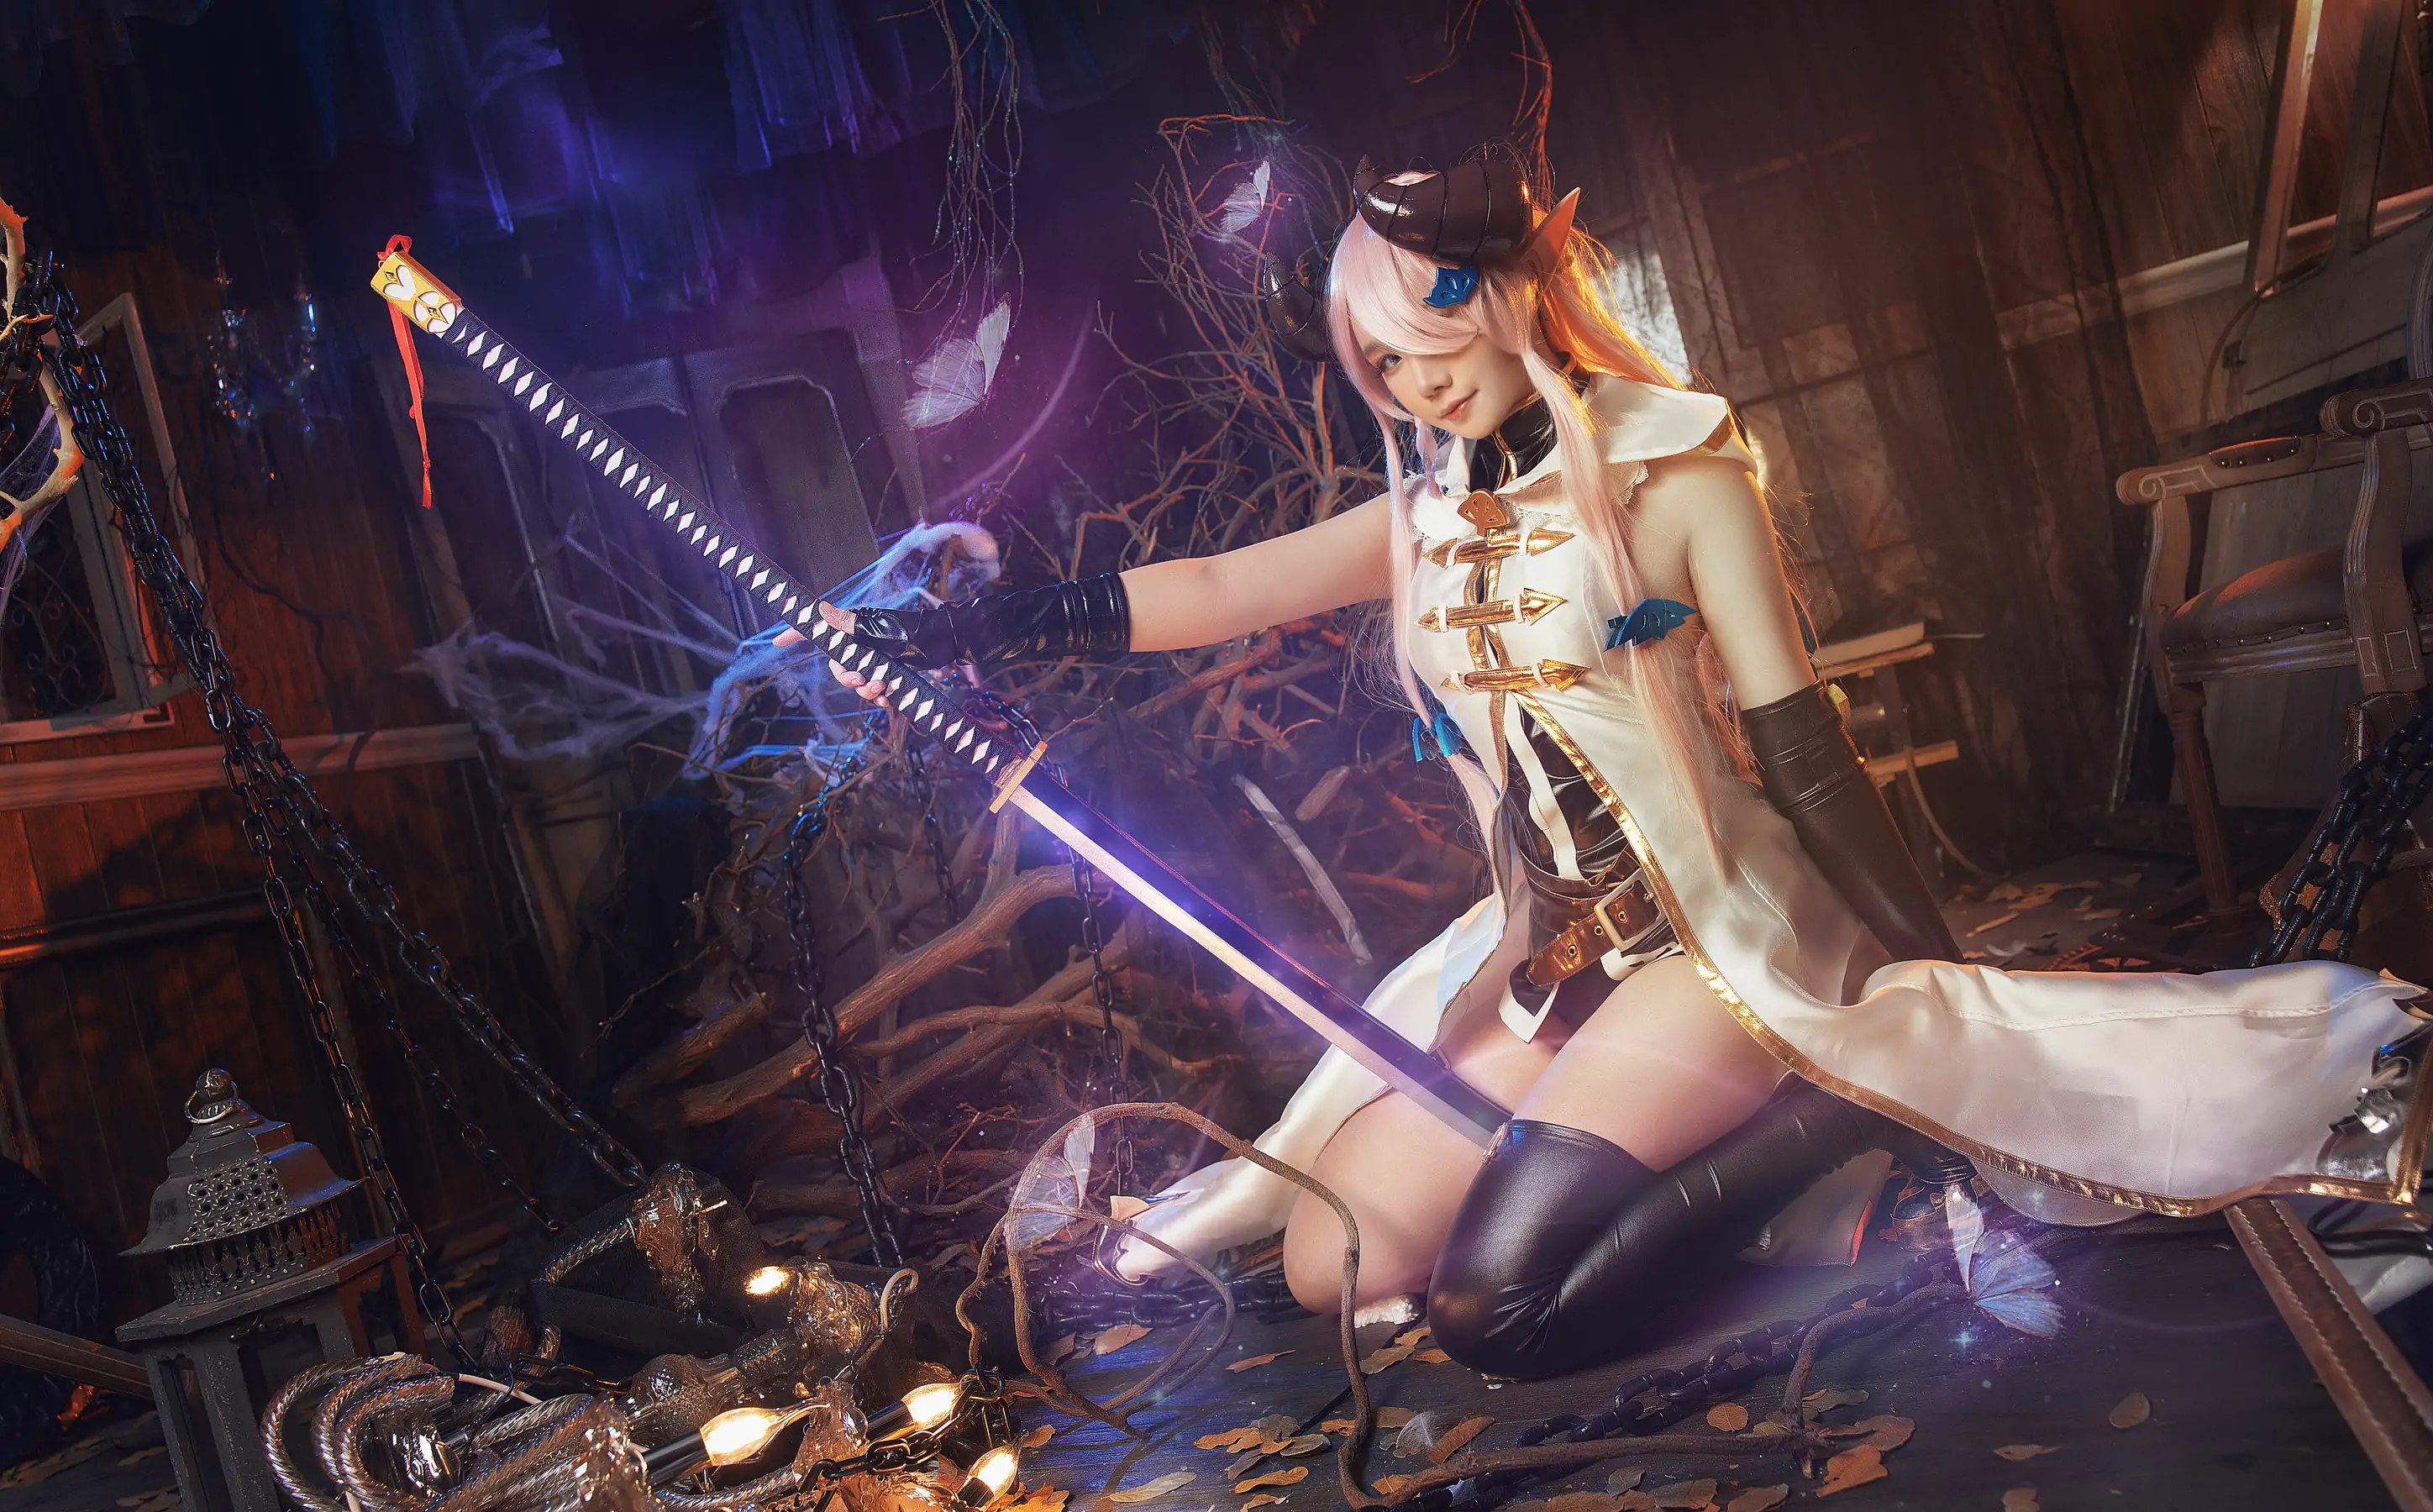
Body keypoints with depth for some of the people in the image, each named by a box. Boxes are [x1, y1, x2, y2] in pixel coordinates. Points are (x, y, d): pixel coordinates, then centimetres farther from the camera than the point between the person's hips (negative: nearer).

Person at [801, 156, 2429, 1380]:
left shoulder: (1676, 473, -9)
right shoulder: (1422, 521, 7)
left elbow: (1802, 747, -9)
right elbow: (1211, 590, 9)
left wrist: (1937, 992, -10)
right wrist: (991, 626, 3)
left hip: (1712, 938, -7)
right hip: (1539, 963, 7)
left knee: (1497, 1301, -22)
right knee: (1331, 1268, 0)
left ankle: (1832, 1109, -3)